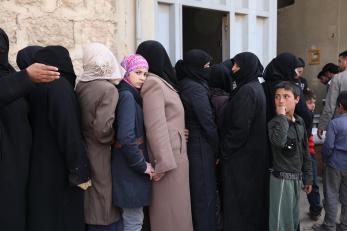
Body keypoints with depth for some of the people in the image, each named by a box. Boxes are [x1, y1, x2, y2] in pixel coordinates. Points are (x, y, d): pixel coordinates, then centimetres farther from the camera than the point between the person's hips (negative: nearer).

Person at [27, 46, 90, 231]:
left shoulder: (35, 86, 8)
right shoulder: (59, 85, -16)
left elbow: (37, 126, 12)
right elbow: (69, 129, -21)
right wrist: (80, 171, -17)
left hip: (39, 164, 8)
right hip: (58, 168, -8)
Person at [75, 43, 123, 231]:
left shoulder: (80, 85, 4)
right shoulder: (108, 89, -16)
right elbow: (102, 129, -22)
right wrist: (116, 139, -5)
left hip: (83, 152, 7)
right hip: (100, 158, -7)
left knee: (90, 210, 18)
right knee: (104, 215, 6)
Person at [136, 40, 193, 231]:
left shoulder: (160, 81, 14)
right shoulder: (153, 83, -14)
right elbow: (155, 126, -21)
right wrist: (163, 162, -23)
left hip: (172, 155, 9)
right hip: (167, 157, -9)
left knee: (173, 206, 17)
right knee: (170, 208, 2)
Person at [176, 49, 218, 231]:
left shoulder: (183, 86, 9)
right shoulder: (196, 88, -17)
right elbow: (208, 123, -16)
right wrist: (217, 150, -3)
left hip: (189, 145, 9)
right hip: (201, 148, -9)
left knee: (193, 194, 18)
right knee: (204, 195, 3)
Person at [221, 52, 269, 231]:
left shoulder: (246, 91, -18)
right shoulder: (256, 87, 12)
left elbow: (240, 127, -22)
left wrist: (224, 151, -12)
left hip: (241, 156, -10)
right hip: (254, 153, 10)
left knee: (239, 201, 1)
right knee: (252, 198, 18)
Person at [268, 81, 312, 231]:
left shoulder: (300, 122, 6)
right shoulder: (274, 122, -14)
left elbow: (305, 152, 13)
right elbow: (279, 141, -38)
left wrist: (308, 177, 14)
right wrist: (282, 116, -27)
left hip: (297, 178, 7)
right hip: (282, 179, -6)